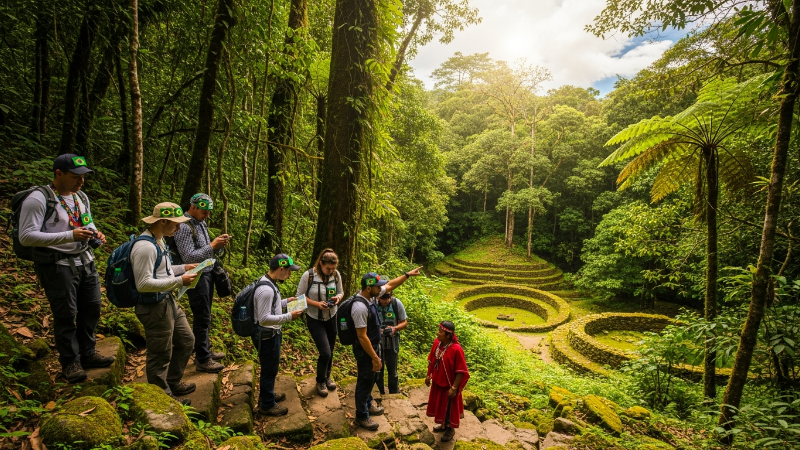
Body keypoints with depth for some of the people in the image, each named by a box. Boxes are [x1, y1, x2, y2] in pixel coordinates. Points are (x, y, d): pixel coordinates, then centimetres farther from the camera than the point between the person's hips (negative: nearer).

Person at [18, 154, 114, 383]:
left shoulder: (82, 197, 9)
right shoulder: (38, 199, -15)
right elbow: (26, 236, -20)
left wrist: (96, 234, -2)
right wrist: (69, 236, -29)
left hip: (85, 261, 7)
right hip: (57, 266, -7)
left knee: (92, 308, 12)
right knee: (66, 314, 3)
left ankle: (87, 354, 28)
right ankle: (70, 361, 20)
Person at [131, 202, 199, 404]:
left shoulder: (158, 241, 7)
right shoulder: (145, 246, -25)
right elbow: (143, 284, -28)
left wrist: (183, 268, 5)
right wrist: (179, 281, -24)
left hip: (169, 301, 10)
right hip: (154, 307, -10)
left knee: (186, 340, 22)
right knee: (161, 356, 7)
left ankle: (173, 383, 40)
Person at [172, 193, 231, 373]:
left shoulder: (200, 223, 10)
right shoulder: (184, 227, -18)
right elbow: (188, 257, -23)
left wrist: (218, 244, -3)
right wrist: (212, 246, -23)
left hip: (207, 274, 9)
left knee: (204, 316, 18)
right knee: (202, 318, -1)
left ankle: (205, 350, 31)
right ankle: (202, 360, 11)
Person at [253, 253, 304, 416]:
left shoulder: (269, 283, 2)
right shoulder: (266, 289, -30)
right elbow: (264, 318, -30)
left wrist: (285, 301, 7)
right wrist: (289, 316, -28)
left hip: (271, 333, 10)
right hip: (267, 336, -10)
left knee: (270, 367, 26)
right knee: (269, 369, 8)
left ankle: (267, 394, 46)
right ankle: (267, 405, 27)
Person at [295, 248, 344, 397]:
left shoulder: (336, 274, -10)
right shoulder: (308, 275, -21)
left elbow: (340, 292, 5)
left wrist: (338, 298, -19)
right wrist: (316, 304, -25)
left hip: (332, 318, 4)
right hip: (315, 320, -4)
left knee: (330, 351, 16)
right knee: (325, 352, -8)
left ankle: (327, 377, 44)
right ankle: (320, 381, 21)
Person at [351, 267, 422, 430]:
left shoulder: (370, 295, -6)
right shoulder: (360, 307, -34)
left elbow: (390, 285, 10)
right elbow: (362, 337, -29)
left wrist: (408, 274, 10)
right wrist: (375, 357, -23)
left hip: (374, 345, 9)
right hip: (364, 350, -9)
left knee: (370, 379, 26)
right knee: (365, 382, 9)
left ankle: (367, 405, 47)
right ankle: (361, 416, 29)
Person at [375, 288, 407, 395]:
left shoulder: (397, 303, -16)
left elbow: (404, 322, -4)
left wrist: (395, 328, -23)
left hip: (392, 342, 0)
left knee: (392, 371, 15)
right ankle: (380, 394, 39)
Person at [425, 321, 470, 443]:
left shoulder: (456, 349, -30)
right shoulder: (436, 343, -10)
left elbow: (461, 371, -23)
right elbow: (431, 361, 5)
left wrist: (454, 388, -20)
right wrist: (429, 376, 9)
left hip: (449, 385, -6)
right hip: (437, 382, 7)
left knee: (449, 407, 15)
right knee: (440, 405, 25)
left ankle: (450, 429, 38)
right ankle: (443, 424, 48)